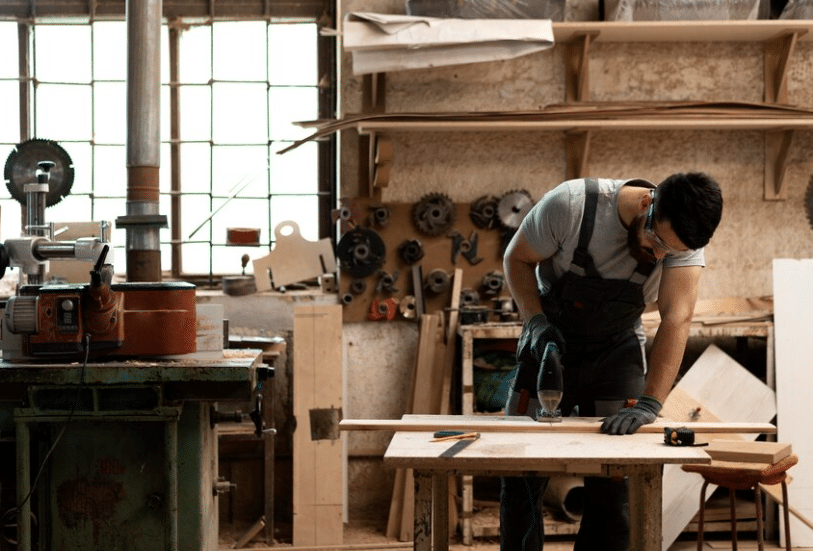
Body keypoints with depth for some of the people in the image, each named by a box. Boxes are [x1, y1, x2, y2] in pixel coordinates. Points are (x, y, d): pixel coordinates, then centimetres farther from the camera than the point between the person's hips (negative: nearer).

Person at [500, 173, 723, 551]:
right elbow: (516, 259, -11)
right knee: (521, 481, -1)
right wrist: (535, 320, -27)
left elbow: (677, 317, -31)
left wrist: (649, 404, -41)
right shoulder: (570, 204, -27)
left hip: (617, 356, 1)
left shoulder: (683, 236, -22)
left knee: (612, 489, -3)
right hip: (549, 346, -1)